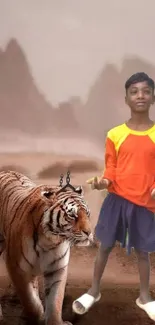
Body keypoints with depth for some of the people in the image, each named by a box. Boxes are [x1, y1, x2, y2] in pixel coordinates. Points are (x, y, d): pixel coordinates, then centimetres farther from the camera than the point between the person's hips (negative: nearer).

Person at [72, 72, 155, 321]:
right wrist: (103, 182, -18)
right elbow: (111, 170, 2)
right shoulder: (115, 135, -3)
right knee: (105, 245, 12)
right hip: (116, 199, 0)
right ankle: (94, 291, 31)